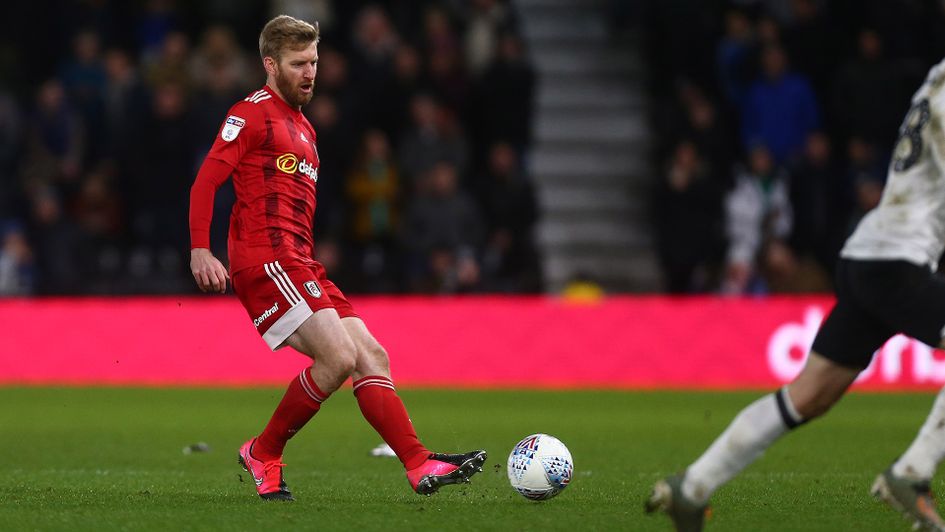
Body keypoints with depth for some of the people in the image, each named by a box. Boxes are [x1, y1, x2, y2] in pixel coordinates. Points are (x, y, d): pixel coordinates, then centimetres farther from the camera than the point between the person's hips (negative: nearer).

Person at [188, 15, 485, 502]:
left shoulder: (302, 127, 26)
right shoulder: (252, 114, -2)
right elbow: (206, 179, -9)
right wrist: (200, 250, -18)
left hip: (299, 265, 9)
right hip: (265, 260, -9)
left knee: (371, 357, -1)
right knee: (339, 357, -19)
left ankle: (421, 466, -5)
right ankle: (263, 454, -5)